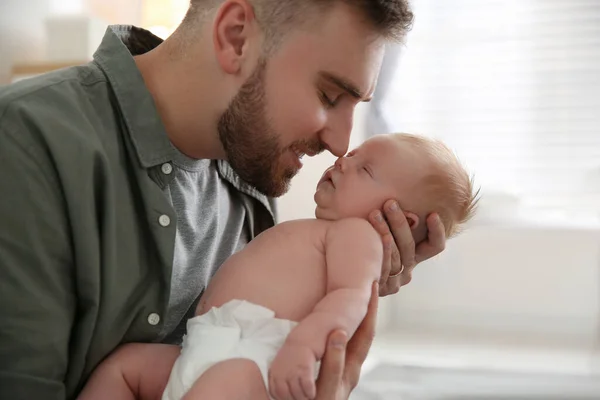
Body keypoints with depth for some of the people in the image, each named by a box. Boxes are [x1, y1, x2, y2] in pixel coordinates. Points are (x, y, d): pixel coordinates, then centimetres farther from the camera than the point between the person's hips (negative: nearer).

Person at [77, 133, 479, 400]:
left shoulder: (357, 233, 3)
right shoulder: (301, 235, 33)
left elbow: (351, 296, -17)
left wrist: (304, 344, -33)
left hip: (256, 353, -11)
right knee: (122, 363, 15)